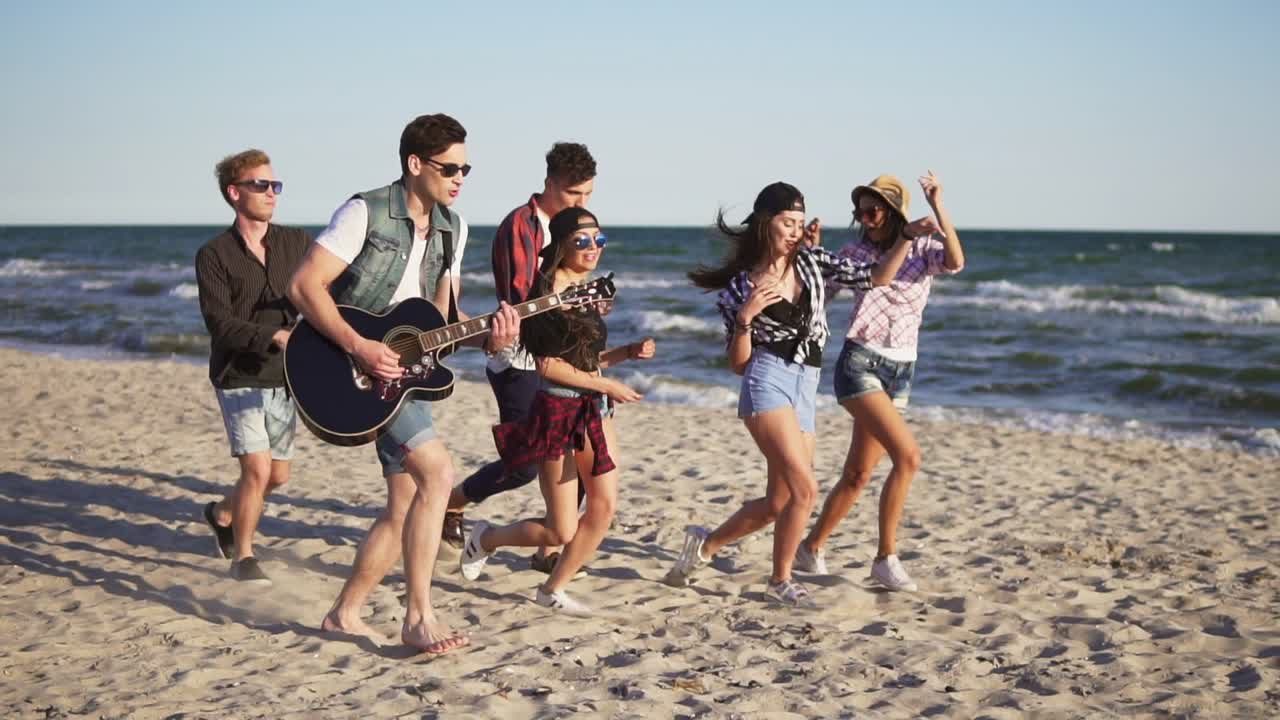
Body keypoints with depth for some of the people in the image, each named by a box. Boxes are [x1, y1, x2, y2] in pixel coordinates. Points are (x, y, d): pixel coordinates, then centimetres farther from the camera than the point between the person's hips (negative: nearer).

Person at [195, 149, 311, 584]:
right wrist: (274, 337, -30)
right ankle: (243, 557, 8)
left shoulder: (297, 243, 4)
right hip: (239, 379, -5)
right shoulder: (214, 255, -7)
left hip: (284, 379, 5)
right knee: (258, 470, -14)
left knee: (278, 476, 12)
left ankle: (222, 515, 42)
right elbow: (220, 324, -17)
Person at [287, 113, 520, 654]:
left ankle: (344, 614, 21)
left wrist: (485, 337, -8)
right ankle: (418, 617, -14)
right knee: (437, 472, -21)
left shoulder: (452, 229, 10)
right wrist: (359, 348, -25)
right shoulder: (365, 213, -13)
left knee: (404, 508, 6)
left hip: (403, 369, 8)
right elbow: (304, 286, -17)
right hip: (355, 364, -8)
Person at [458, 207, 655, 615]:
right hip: (559, 411, -8)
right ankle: (486, 539, 26)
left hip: (594, 410, 8)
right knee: (561, 532, -1)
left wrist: (628, 352, 5)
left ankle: (553, 590, 15)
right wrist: (607, 386, -14)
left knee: (605, 506, -1)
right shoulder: (549, 291, -14)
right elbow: (549, 365, -17)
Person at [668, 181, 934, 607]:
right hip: (767, 383, -5)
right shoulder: (740, 287, 2)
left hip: (805, 389, 5)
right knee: (804, 489, -16)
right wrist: (744, 318, -13)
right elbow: (738, 364, 3)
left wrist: (905, 239, -7)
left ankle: (705, 544, 29)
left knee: (778, 503, 8)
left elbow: (875, 277, 6)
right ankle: (781, 580, 3)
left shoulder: (812, 261, 10)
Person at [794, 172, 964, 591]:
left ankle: (811, 548, 25)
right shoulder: (855, 253, 3)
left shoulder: (923, 249, 2)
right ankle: (886, 558, -12)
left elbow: (955, 262, -20)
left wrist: (937, 208, -27)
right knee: (908, 455, -21)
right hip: (859, 364, -3)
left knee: (858, 475, 7)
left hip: (900, 372, 3)